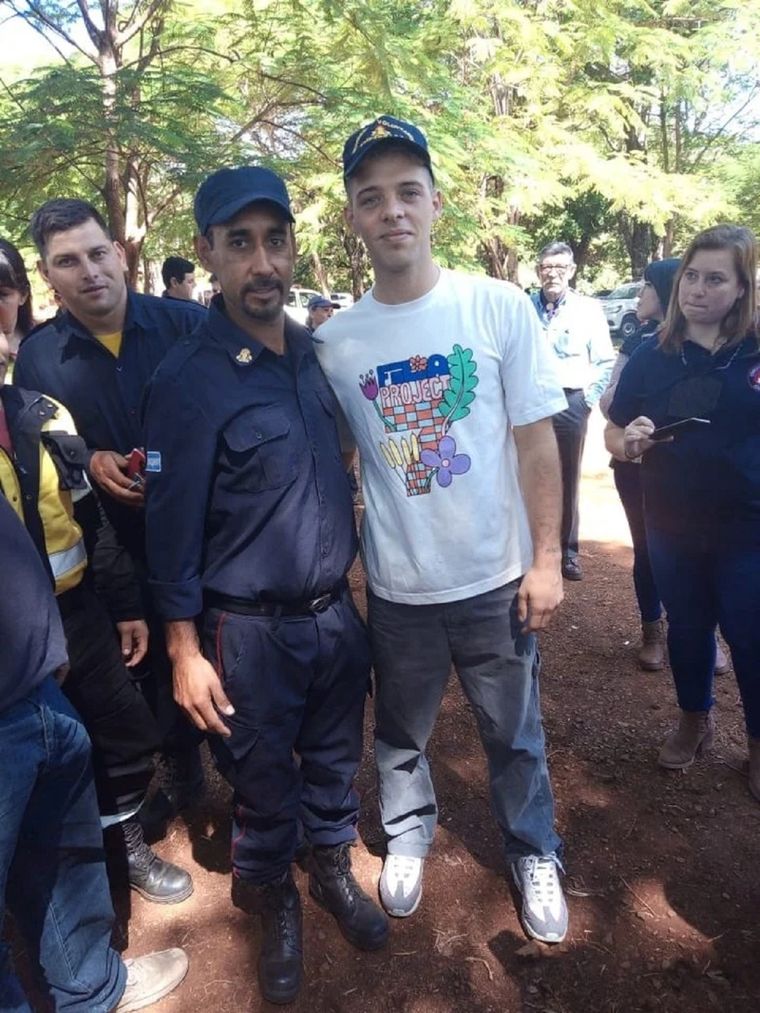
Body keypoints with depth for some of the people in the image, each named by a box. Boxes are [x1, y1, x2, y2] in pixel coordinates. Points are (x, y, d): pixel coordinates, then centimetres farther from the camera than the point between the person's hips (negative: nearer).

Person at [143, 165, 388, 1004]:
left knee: (334, 757, 21)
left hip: (336, 611, 5)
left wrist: (353, 573, 11)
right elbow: (172, 527, -12)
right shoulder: (187, 380, -15)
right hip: (248, 629, -4)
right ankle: (272, 896, 41)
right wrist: (185, 651, -11)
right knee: (262, 778, 15)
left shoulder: (318, 353, 2)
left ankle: (334, 869, 46)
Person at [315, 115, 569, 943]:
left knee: (514, 733, 17)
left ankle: (533, 852, 42)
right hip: (396, 586, 1)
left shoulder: (500, 307, -8)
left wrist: (546, 558, -6)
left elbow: (535, 441, -5)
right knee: (401, 732, 20)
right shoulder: (333, 341, -5)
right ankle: (407, 834, 47)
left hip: (497, 577, -1)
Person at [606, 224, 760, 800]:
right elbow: (614, 432, 5)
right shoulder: (652, 357, -1)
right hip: (673, 527, 2)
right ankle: (695, 721, 43)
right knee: (687, 628, 19)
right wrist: (628, 441, -17)